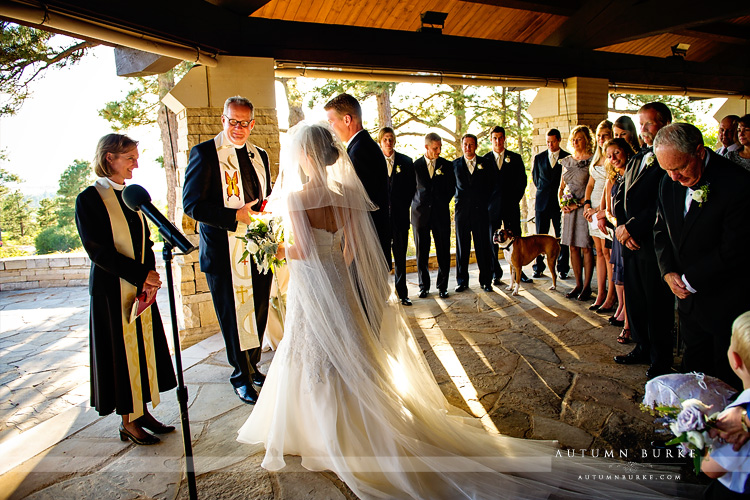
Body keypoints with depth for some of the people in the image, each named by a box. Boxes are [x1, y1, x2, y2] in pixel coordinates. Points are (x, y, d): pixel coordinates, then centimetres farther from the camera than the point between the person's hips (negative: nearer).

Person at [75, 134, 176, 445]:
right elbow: (97, 250, -15)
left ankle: (142, 411, 25)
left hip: (141, 287, 6)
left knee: (145, 347, 11)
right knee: (121, 350, 3)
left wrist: (150, 278, -3)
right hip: (112, 288, -6)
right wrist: (142, 275, -16)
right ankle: (128, 422, 17)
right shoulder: (90, 198, -9)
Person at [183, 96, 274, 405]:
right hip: (225, 251, -5)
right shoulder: (204, 153, -6)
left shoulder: (260, 155, 13)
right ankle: (241, 376, 26)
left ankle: (253, 367, 35)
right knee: (234, 316, 6)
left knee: (258, 313, 15)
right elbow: (192, 204, -12)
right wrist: (236, 216, -21)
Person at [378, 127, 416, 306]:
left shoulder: (406, 161, 8)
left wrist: (404, 206, 3)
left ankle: (402, 293, 17)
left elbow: (412, 187, 10)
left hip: (400, 215, 1)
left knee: (400, 256, 7)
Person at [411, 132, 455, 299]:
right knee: (422, 253, 3)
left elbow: (452, 188, 14)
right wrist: (416, 205, 3)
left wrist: (443, 203, 6)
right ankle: (424, 286, 15)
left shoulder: (447, 165, 8)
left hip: (441, 214, 1)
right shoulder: (415, 165, 4)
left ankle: (443, 286, 13)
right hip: (420, 213, 0)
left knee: (443, 252, 1)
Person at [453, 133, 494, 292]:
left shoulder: (486, 163, 9)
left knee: (483, 246, 1)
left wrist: (486, 202, 2)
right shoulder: (455, 164, 9)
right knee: (462, 246, 4)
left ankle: (486, 281, 10)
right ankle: (462, 281, 13)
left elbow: (492, 184, 9)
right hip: (462, 209, 0)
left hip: (481, 209, 0)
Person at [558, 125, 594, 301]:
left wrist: (578, 204, -15)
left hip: (584, 207, -5)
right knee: (573, 247, 7)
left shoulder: (592, 161, -4)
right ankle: (578, 284, 16)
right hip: (568, 208, 6)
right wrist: (561, 203, 1)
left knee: (586, 248, -2)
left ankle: (587, 286, 8)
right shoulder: (567, 161, 14)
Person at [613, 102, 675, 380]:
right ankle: (643, 348, 31)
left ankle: (660, 360, 18)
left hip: (655, 243, -7)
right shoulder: (637, 159, 16)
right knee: (635, 299, 15)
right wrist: (621, 227, -1)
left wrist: (631, 227, -13)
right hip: (631, 242, 8)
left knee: (658, 304, 3)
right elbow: (620, 197, 15)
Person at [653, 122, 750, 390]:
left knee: (728, 377, 10)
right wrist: (668, 272, -5)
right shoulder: (669, 183, 0)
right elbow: (661, 230, 9)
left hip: (726, 304, -5)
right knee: (693, 365, 17)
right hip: (688, 295, 5)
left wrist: (689, 280, -14)